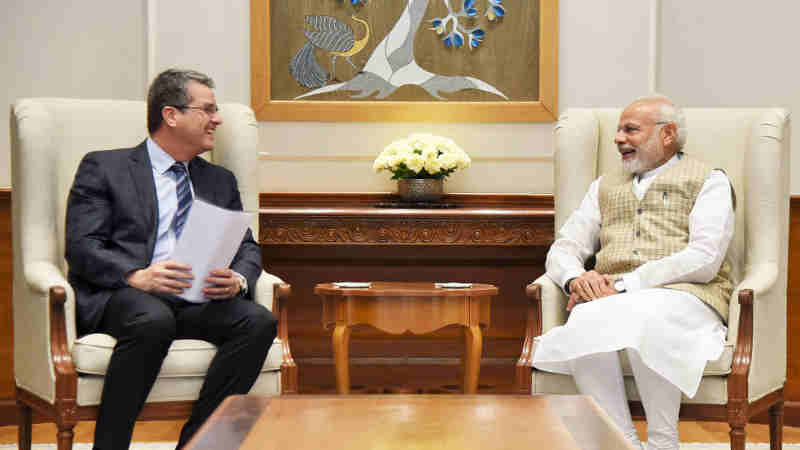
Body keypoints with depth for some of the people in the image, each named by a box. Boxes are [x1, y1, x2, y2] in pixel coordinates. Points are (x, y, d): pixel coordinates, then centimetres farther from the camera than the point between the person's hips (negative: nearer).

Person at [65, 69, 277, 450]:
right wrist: (137, 276, -20)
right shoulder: (103, 168, 9)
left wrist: (238, 280, -8)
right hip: (120, 296, -4)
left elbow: (247, 247, 17)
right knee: (154, 320, -38)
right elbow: (81, 246, -2)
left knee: (259, 321, -26)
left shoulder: (220, 181, 24)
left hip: (200, 300, 4)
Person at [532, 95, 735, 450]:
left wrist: (624, 285, -12)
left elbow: (704, 260, -4)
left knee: (643, 318, -39)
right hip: (608, 300, 4)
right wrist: (576, 279, -5)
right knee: (585, 322, -33)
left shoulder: (709, 181, 12)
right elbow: (562, 249, 22)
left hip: (682, 298, -3)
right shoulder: (605, 186, 29)